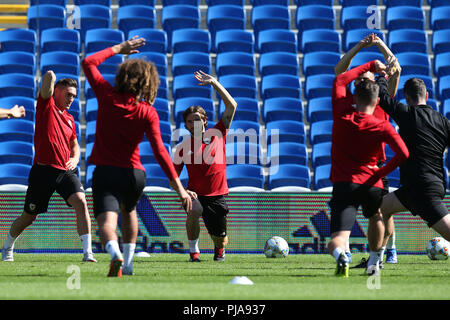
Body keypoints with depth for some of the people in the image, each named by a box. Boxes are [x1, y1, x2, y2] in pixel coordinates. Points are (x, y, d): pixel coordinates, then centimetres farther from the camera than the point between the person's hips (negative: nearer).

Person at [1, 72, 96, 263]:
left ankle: (87, 252, -25)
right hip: (43, 170, -4)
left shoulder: (69, 119, 17)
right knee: (28, 217, 8)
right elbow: (49, 77, -16)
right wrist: (50, 77, 6)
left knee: (81, 202, -22)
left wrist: (75, 158, 9)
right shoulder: (46, 106, -1)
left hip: (66, 171, 4)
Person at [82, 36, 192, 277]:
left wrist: (119, 48, 17)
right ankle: (128, 263, 35)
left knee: (107, 222, -19)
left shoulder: (108, 96, -4)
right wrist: (179, 187, -15)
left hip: (105, 172, -2)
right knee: (129, 211, 33)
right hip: (134, 173, 2)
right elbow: (159, 150, -14)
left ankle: (115, 253, -50)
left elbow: (88, 62, 10)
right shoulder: (148, 112, -6)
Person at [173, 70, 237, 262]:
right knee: (194, 211, -37)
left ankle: (219, 249, 44)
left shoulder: (217, 134, 0)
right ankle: (193, 250, -16)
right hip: (196, 194, -1)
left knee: (220, 240, 4)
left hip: (217, 195, 1)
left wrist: (214, 83, -7)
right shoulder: (183, 148, -1)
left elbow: (231, 105, -3)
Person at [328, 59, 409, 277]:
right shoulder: (382, 126, -3)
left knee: (336, 241, -9)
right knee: (375, 217, 36)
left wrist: (370, 67, 20)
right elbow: (403, 153, -14)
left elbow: (340, 80, 16)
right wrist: (381, 173, -1)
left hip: (343, 185, -1)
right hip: (371, 185, 1)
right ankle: (374, 262, 38)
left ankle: (340, 255, -42)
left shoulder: (342, 114, 0)